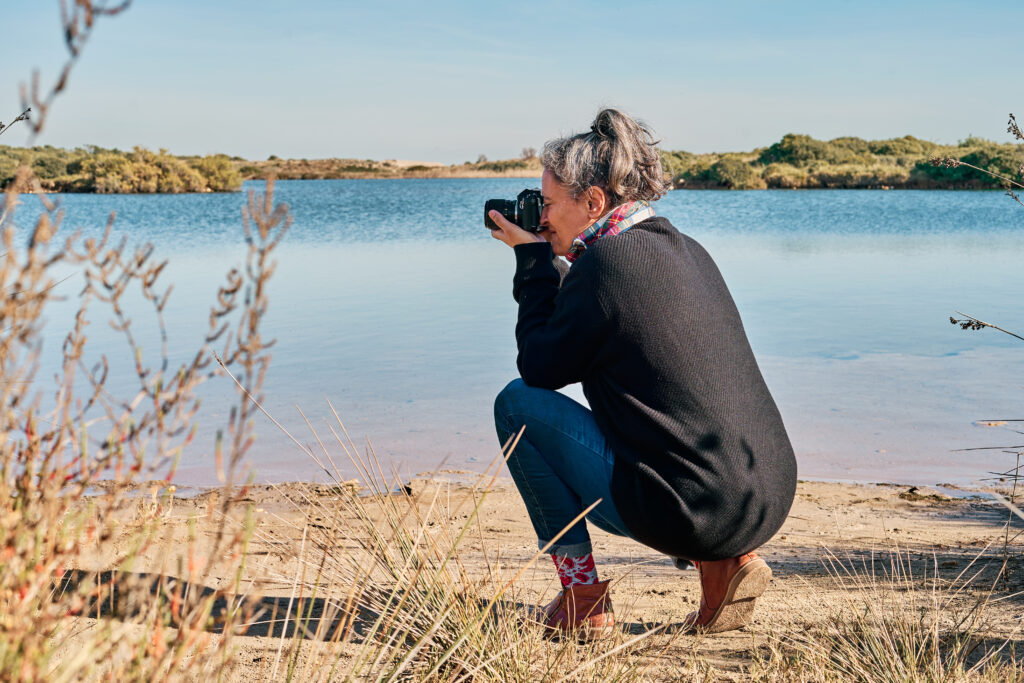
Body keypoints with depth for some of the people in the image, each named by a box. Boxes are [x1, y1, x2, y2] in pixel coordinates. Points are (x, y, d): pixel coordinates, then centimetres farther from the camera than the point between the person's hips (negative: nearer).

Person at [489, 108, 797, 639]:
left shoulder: (605, 262, -12)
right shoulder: (686, 250, 13)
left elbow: (540, 369, -1)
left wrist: (533, 259, 7)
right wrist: (551, 263, 22)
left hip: (691, 513, -8)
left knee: (517, 402, 4)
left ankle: (582, 599, 7)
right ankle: (725, 562, 15)